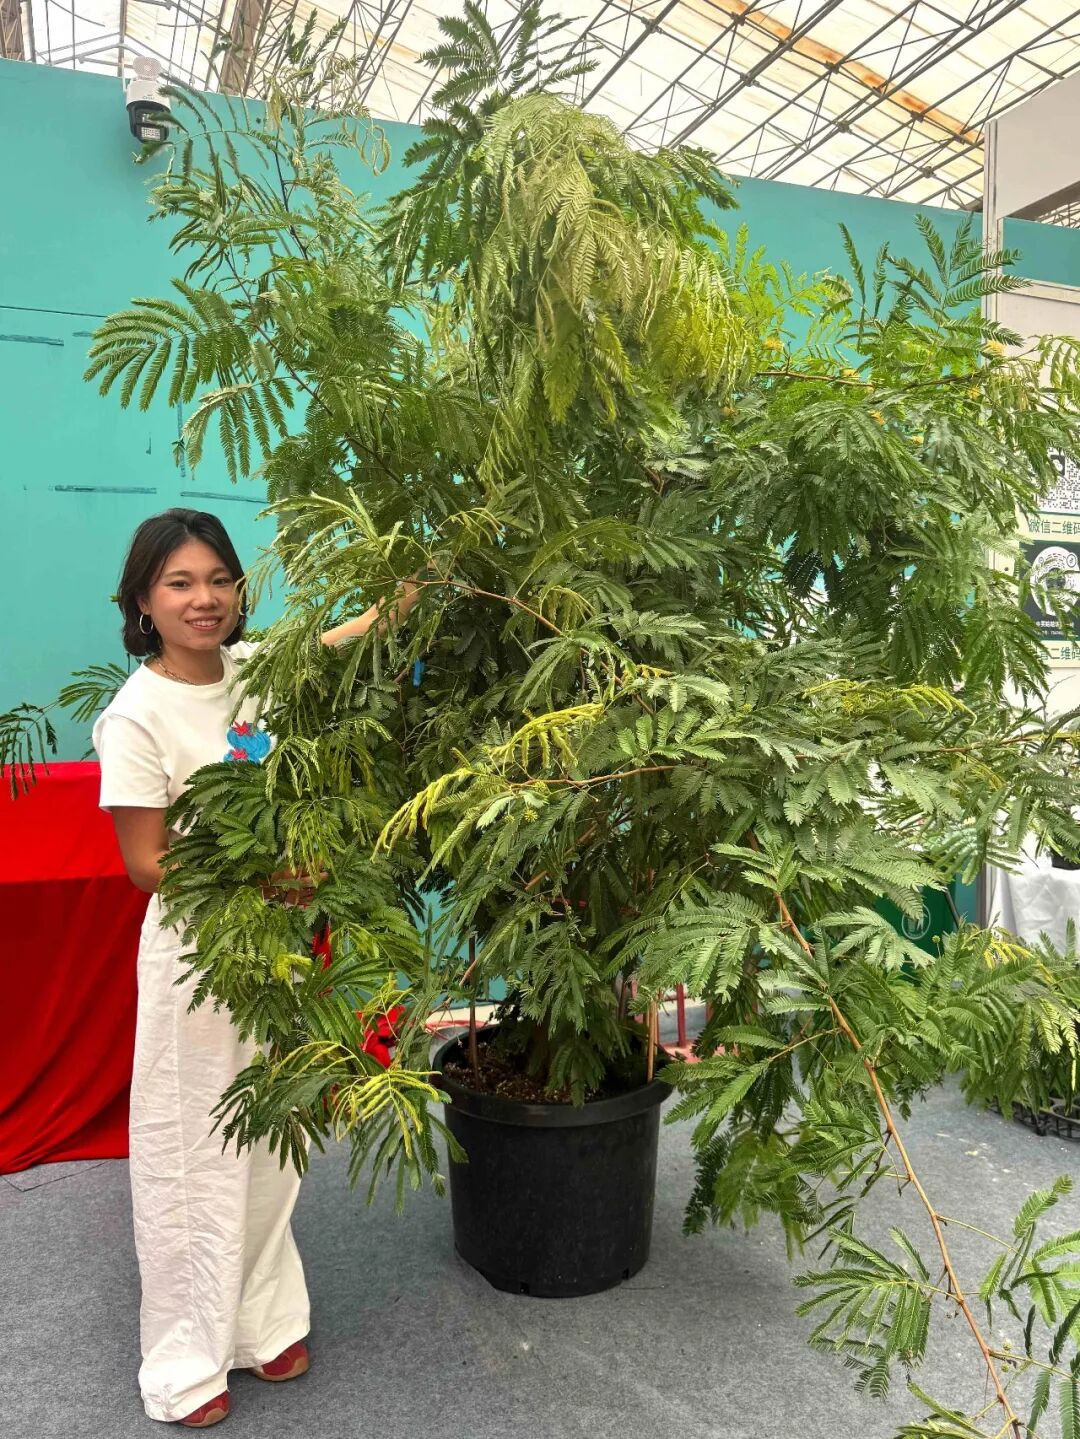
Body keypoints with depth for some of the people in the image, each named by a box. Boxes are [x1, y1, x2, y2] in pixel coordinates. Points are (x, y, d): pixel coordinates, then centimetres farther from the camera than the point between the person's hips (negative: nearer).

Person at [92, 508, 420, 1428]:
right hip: (199, 947, -6)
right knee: (193, 1148, 10)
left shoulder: (249, 665, -3)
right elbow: (148, 866, -16)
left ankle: (262, 1320, 40)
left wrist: (417, 585, 0)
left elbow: (338, 639, 13)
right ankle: (186, 1365, 32)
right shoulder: (136, 717, -18)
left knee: (269, 1141, 18)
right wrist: (270, 880, -20)